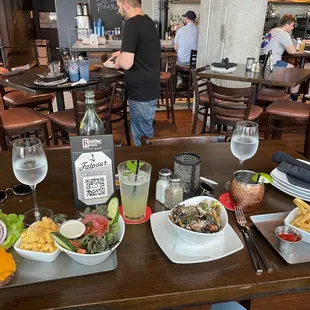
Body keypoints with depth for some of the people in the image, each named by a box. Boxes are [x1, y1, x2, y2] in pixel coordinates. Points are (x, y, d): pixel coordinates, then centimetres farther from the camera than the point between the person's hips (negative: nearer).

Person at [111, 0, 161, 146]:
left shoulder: (132, 24, -18)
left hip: (142, 91, -10)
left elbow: (127, 63, -25)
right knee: (144, 131, 22)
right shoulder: (148, 21, 11)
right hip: (150, 87, 10)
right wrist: (124, 53, 24)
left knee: (142, 136, 3)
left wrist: (119, 61, -4)